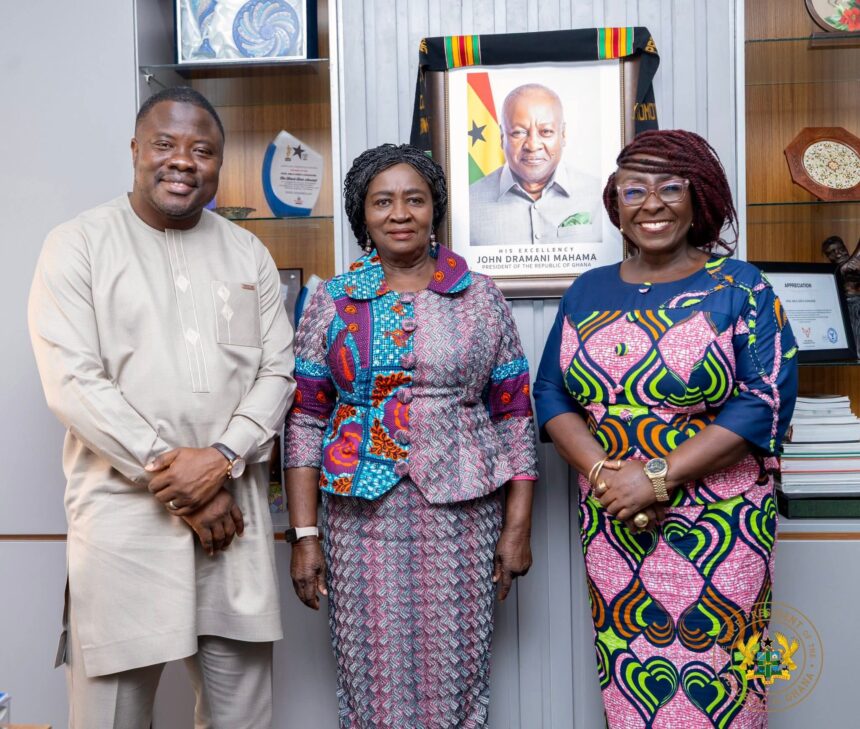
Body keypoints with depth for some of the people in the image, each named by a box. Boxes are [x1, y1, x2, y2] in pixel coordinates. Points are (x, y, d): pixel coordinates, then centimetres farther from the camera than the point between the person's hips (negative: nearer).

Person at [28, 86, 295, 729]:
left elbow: (278, 371, 7)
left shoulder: (248, 254, 13)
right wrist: (174, 482, -12)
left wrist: (223, 459, -11)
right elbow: (72, 381, -8)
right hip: (124, 513, -3)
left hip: (234, 508, 3)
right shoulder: (78, 245, 2)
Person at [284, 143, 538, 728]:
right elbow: (306, 421, 4)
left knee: (455, 679, 6)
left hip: (462, 515, 0)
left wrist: (518, 526, 1)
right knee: (372, 679, 6)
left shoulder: (481, 297, 5)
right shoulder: (333, 302, 5)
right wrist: (305, 535, -1)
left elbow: (514, 415, 5)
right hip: (363, 516, 0)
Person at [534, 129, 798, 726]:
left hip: (718, 527, -3)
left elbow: (766, 401, -10)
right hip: (612, 524, 3)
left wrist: (658, 477, -17)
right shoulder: (587, 293, 9)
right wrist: (603, 472, -12)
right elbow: (550, 392, 6)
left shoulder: (741, 289, -2)